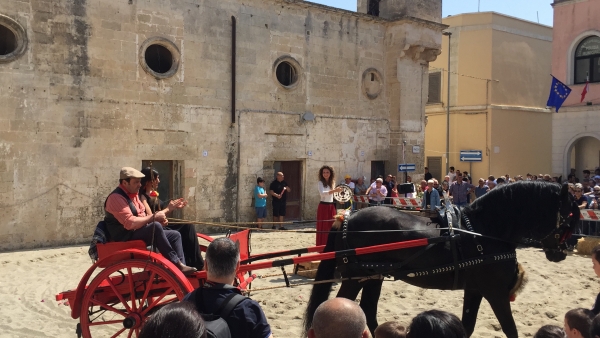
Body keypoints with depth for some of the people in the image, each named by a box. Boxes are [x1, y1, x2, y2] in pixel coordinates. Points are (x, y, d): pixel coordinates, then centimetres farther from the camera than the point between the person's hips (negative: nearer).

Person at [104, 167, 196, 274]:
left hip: (137, 233, 10)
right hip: (125, 238, -10)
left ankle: (181, 267, -7)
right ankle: (176, 263, -27)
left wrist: (158, 219, -3)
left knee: (175, 235, 5)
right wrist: (153, 217, -18)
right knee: (156, 227, -33)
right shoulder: (116, 198, -18)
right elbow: (130, 223, -28)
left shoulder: (133, 194, 14)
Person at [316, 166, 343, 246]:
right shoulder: (320, 183, -8)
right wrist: (334, 190, -36)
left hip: (332, 206, 6)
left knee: (332, 227, 7)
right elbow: (322, 193, -26)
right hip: (323, 206, -6)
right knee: (323, 228, -6)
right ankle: (322, 246, -3)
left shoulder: (332, 182, 11)